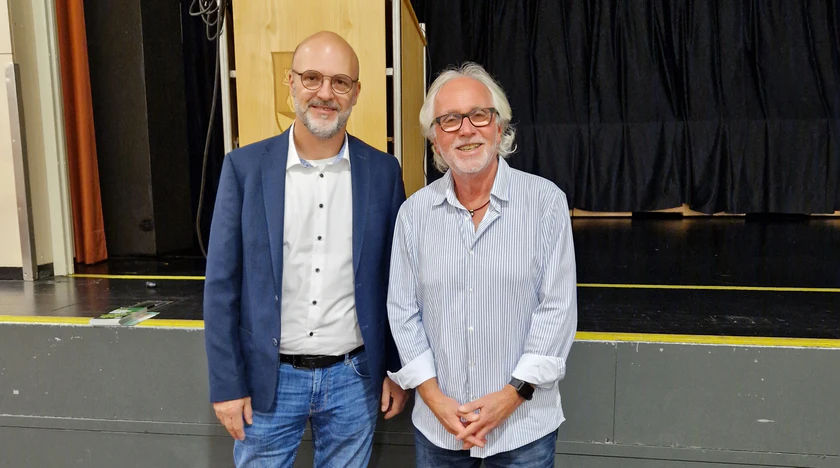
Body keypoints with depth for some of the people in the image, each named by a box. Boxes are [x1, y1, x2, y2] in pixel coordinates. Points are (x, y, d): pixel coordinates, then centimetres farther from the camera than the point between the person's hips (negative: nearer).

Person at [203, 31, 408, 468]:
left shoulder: (383, 172, -3)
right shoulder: (245, 167, -6)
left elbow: (396, 281, 3)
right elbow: (222, 284, -4)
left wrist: (398, 370, 4)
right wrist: (227, 383, -4)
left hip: (353, 378, 1)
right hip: (267, 378, 0)